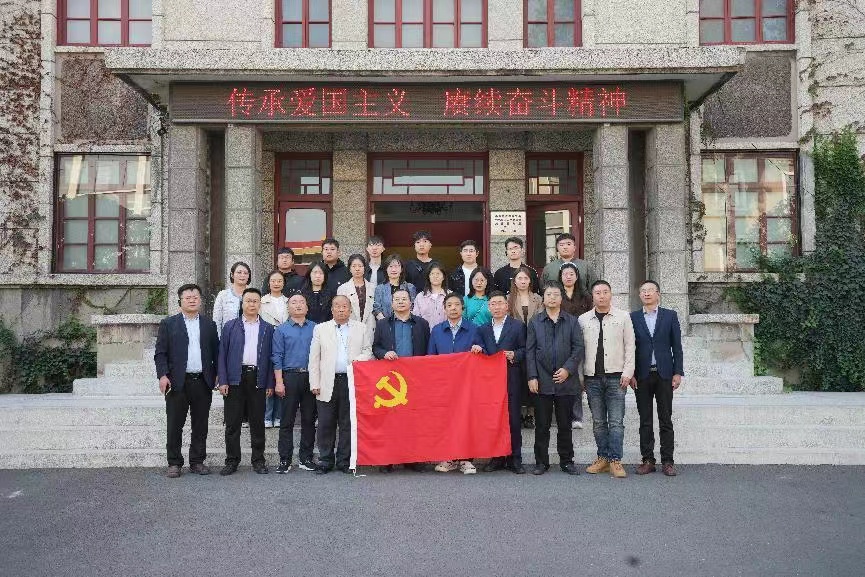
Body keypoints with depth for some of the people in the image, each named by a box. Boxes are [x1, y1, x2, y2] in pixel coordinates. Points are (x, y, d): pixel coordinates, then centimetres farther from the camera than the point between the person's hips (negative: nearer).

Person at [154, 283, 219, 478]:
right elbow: (160, 353, 0)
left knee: (200, 425, 8)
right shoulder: (168, 323, 4)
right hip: (177, 382, -2)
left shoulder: (209, 324, 11)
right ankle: (174, 463, 15)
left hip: (203, 382, 2)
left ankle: (197, 461, 18)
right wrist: (162, 375, -11)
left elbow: (216, 352, 12)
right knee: (174, 426, 4)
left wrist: (217, 375, 5)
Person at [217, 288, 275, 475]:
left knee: (258, 422, 6)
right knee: (232, 423, 3)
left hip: (258, 378, 1)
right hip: (235, 379, 0)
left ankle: (258, 460, 16)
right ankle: (232, 460, 14)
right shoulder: (230, 326, 8)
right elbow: (222, 354, 4)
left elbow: (270, 357, 7)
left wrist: (270, 384, 1)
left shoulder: (267, 329, 9)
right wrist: (222, 381, -5)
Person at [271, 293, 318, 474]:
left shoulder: (315, 328, 9)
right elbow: (277, 357, 1)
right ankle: (285, 460, 7)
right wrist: (279, 382, -7)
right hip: (290, 377, -2)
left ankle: (306, 458, 16)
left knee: (309, 420, 6)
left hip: (311, 377, 2)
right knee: (287, 421, 1)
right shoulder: (282, 330, 6)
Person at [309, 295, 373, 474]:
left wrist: (359, 359, -11)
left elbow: (368, 350, 12)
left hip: (352, 382, 0)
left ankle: (344, 461, 14)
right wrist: (315, 384, 1)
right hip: (328, 384, 0)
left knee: (348, 424, 4)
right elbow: (314, 358, 8)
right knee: (326, 424, 2)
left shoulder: (362, 329, 11)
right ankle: (325, 461, 14)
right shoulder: (320, 329, 10)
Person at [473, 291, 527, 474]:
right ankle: (497, 457, 14)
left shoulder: (518, 326, 5)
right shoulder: (483, 329, 16)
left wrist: (514, 355, -17)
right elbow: (480, 353, 15)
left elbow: (524, 350, 2)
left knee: (513, 419, -1)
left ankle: (515, 458, 8)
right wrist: (477, 349, -7)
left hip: (512, 379, -3)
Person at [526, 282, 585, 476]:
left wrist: (568, 369, -11)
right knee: (542, 425, 5)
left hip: (565, 380, 0)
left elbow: (578, 348, 1)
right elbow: (530, 351, 3)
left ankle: (567, 461, 19)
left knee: (565, 424, 9)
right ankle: (541, 461, 15)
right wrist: (532, 377, -4)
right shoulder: (535, 322, 8)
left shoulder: (572, 321, 7)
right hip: (542, 381, 0)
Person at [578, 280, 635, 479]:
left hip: (615, 376, -2)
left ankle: (615, 461, 2)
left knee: (616, 421, -3)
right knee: (598, 422, 8)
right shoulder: (583, 319, 7)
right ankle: (603, 459, 17)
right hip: (592, 377, 2)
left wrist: (627, 373, -5)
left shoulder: (623, 317, 4)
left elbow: (629, 347, 3)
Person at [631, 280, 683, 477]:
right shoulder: (633, 317, 6)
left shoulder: (670, 316, 6)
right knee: (645, 421, 5)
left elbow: (676, 346, 4)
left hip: (664, 374, 0)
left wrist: (677, 373, -3)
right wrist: (630, 374, -2)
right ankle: (648, 460, 11)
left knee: (666, 420, 4)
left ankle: (667, 461, 10)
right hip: (642, 375, 1)